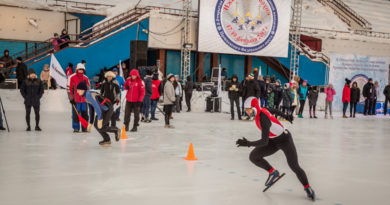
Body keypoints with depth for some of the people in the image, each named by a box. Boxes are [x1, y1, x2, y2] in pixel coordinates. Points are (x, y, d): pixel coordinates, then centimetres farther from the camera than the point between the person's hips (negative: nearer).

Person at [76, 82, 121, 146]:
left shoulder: (89, 95, -22)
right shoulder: (86, 96, 10)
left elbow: (97, 106, -29)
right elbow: (91, 110, 17)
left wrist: (100, 120, -30)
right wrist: (90, 123, 18)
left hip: (108, 109, -10)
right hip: (103, 110, 10)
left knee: (100, 127, -11)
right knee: (96, 125, 7)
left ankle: (116, 130, 10)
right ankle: (107, 140, 17)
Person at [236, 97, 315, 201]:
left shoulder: (263, 119, -34)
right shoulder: (260, 110, -8)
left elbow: (264, 141, -37)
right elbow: (274, 110, 11)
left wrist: (248, 143, -43)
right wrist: (285, 116, 26)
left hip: (284, 139, -8)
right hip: (273, 141, 8)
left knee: (294, 167, -1)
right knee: (253, 156, -8)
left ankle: (307, 188, 24)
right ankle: (273, 172, 11)